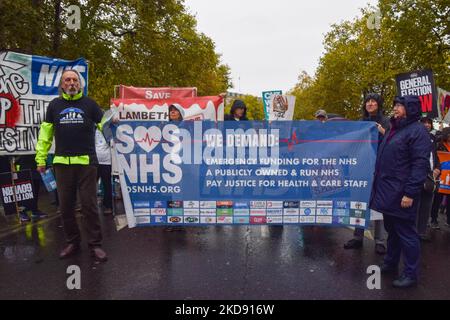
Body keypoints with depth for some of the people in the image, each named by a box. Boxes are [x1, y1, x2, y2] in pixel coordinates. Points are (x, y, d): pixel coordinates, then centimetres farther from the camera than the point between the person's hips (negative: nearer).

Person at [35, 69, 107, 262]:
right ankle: (72, 242, 25)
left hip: (86, 162, -2)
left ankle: (95, 244, 9)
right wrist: (40, 158, 9)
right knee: (65, 206, 9)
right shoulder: (54, 105, 10)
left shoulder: (89, 103, 5)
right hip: (62, 163, 3)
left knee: (89, 204, -1)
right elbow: (45, 133, 12)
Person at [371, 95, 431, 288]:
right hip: (387, 191, 9)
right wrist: (378, 184, 18)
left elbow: (420, 165, -18)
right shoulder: (394, 129, 17)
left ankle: (411, 274, 13)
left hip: (401, 194, -9)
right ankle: (390, 264, 31)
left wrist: (410, 193, -22)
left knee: (406, 233, 1)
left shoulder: (417, 131, -11)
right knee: (392, 230, 18)